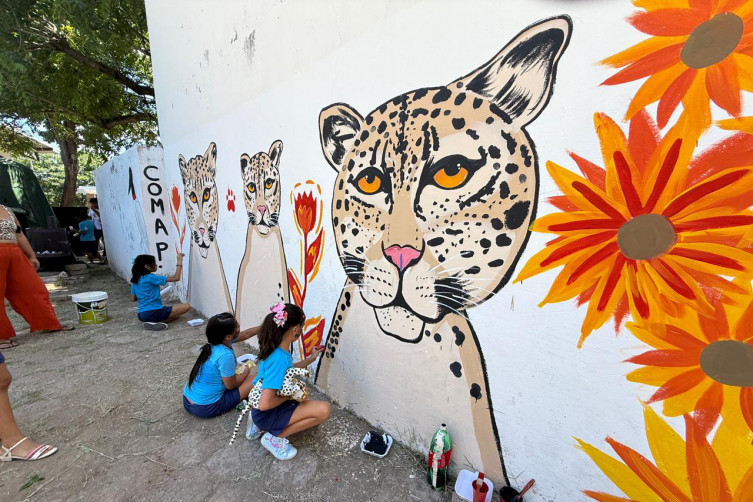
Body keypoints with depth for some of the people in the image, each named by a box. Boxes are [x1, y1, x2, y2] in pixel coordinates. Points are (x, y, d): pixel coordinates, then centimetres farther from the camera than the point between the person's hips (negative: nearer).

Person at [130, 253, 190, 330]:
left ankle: (152, 322, 3)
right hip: (152, 313, -9)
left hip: (141, 315, 9)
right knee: (186, 306, -9)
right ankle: (155, 323, -10)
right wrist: (179, 262, -14)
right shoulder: (150, 278, -16)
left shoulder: (135, 280, 9)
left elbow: (132, 299, 15)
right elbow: (176, 278, -20)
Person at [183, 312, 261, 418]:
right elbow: (231, 385, -13)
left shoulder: (215, 341, -4)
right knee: (255, 374, -5)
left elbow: (245, 334, 11)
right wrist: (246, 372, 4)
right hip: (206, 408, -8)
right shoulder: (225, 355, -28)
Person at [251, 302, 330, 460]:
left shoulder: (278, 348, -6)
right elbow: (264, 404, -33)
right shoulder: (279, 359, -34)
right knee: (324, 409, -21)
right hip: (267, 413, -9)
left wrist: (310, 359, 18)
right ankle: (275, 437, -5)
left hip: (270, 407, 9)